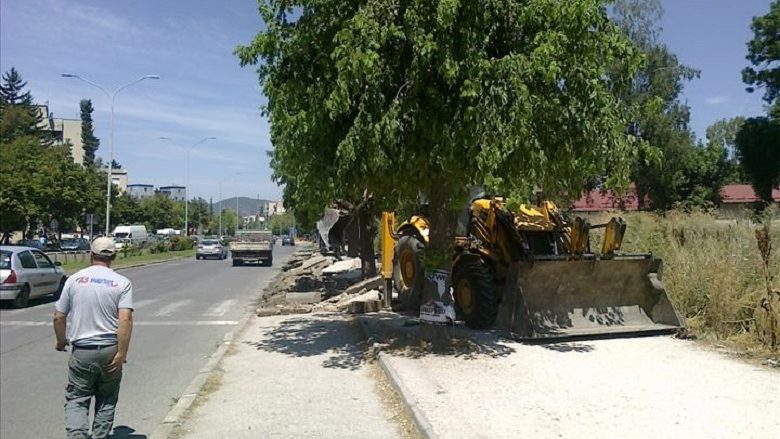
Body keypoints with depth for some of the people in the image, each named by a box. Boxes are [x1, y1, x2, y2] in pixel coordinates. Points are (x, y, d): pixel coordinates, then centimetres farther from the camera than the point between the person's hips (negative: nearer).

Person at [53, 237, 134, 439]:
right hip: (110, 351, 0)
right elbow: (125, 319, -16)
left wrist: (61, 341, 22)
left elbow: (58, 317, 4)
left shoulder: (74, 279, 1)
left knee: (76, 399, 9)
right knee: (106, 401, 16)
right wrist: (121, 353, -13)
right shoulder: (122, 282, -4)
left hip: (82, 351, 0)